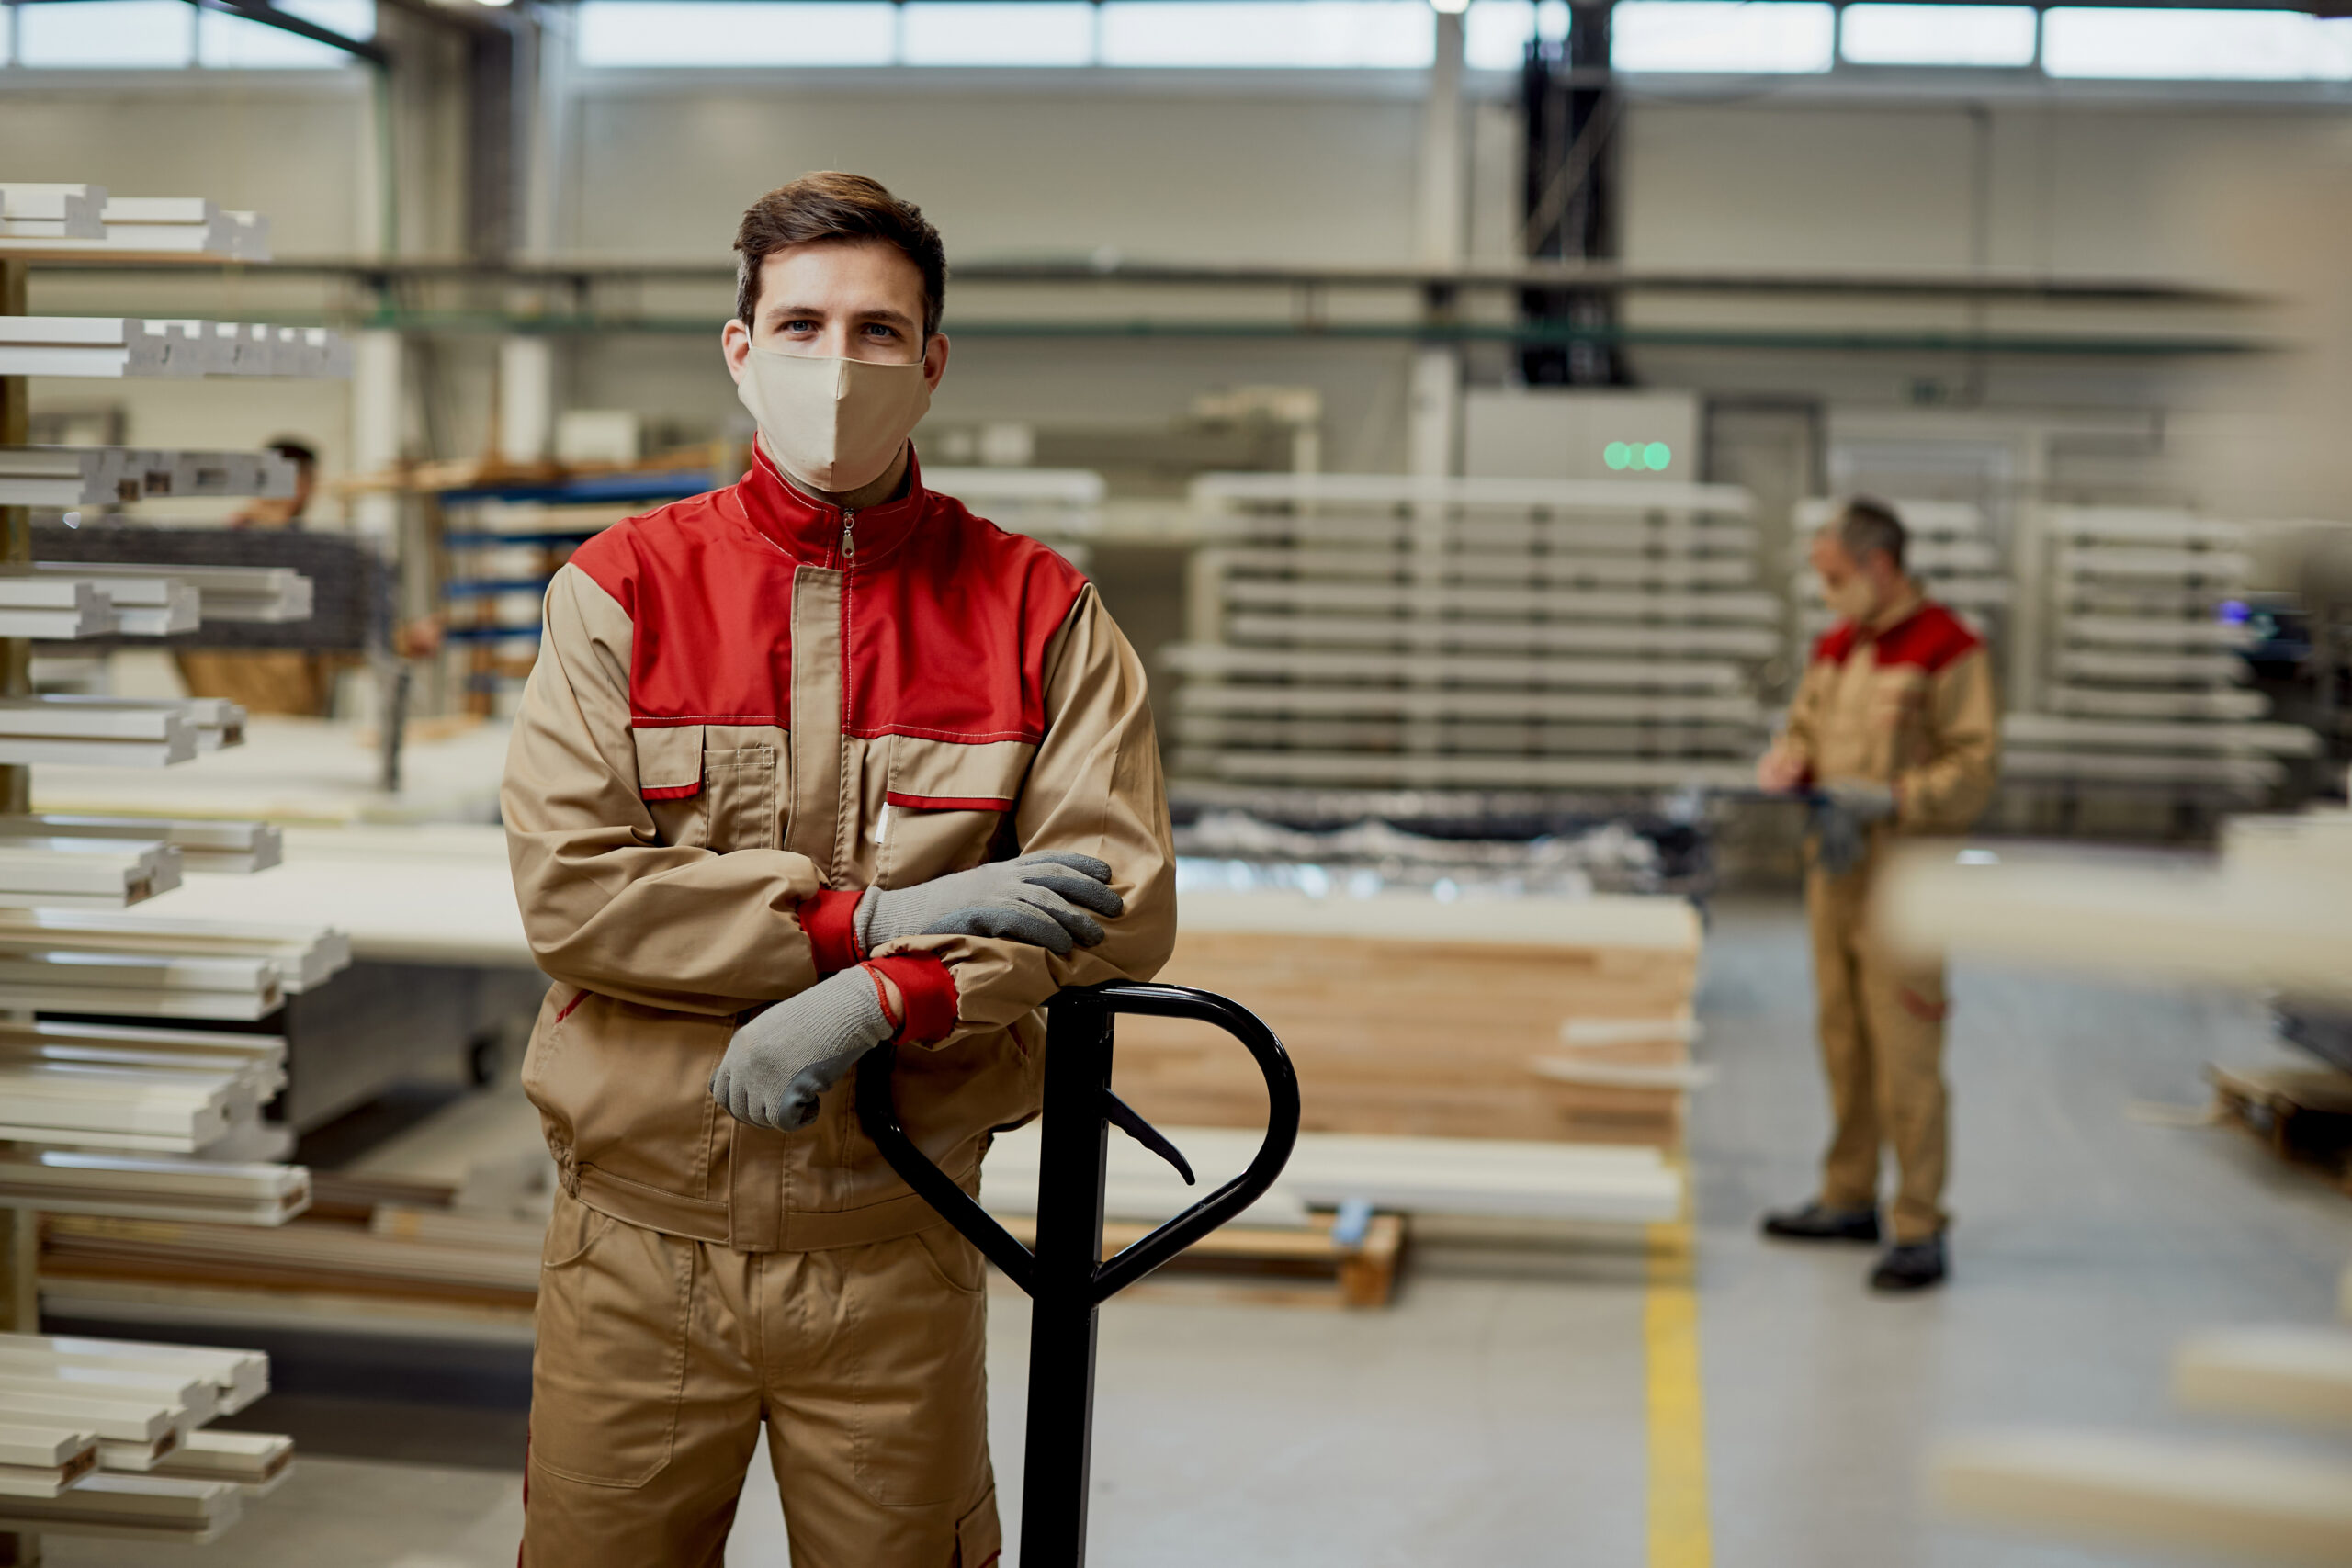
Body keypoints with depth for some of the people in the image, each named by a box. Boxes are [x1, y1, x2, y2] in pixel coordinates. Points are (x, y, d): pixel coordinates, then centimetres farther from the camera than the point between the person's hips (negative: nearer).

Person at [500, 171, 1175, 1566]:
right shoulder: (624, 591, 0)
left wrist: (879, 1003, -21)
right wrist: (876, 915, -17)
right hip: (639, 1251, 0)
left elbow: (1123, 908, -8)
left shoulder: (1038, 613, 1)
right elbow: (569, 890, -12)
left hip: (896, 1255, 0)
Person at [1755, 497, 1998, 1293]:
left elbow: (1974, 765, -14)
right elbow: (1803, 728, 23)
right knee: (1842, 1039, 15)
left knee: (1904, 1052, -8)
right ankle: (1849, 1198, 28)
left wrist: (1885, 800, -23)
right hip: (1834, 866, 8)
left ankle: (1920, 1231, -3)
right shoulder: (1836, 646, 14)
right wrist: (1789, 765, 0)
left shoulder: (1947, 649, -11)